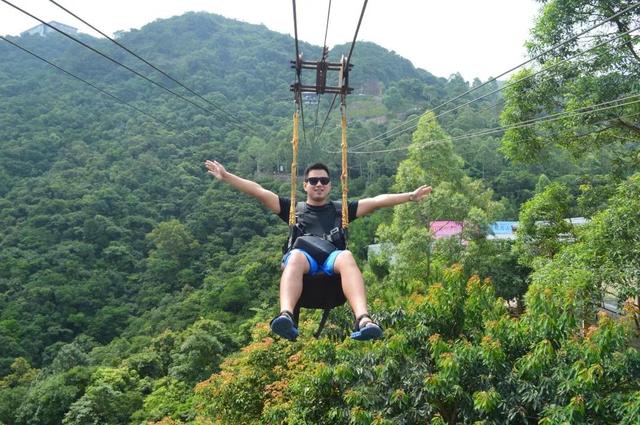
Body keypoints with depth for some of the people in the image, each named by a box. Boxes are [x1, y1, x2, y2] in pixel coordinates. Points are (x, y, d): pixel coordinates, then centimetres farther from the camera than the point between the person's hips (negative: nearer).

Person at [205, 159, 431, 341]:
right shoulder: (293, 208, 28)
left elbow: (376, 201, 22)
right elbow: (258, 191, 20)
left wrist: (410, 196, 15)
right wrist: (226, 176, 13)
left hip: (333, 260, 1)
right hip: (303, 259, 0)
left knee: (346, 256, -35)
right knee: (295, 256, -36)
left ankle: (363, 320, -57)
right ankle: (286, 317, -61)